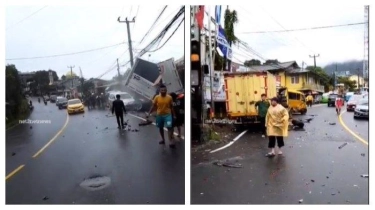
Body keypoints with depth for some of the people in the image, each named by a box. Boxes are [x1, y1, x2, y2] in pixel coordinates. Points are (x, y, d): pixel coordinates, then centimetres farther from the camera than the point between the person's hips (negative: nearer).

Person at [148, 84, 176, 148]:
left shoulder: (169, 97, -5)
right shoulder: (157, 97, -5)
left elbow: (171, 107, 4)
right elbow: (153, 106, 1)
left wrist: (174, 115, 6)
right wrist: (149, 113, -4)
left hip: (167, 115, -2)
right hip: (159, 115, 2)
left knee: (169, 127, -14)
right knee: (160, 128, 15)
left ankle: (171, 142, -14)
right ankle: (163, 139, 34)